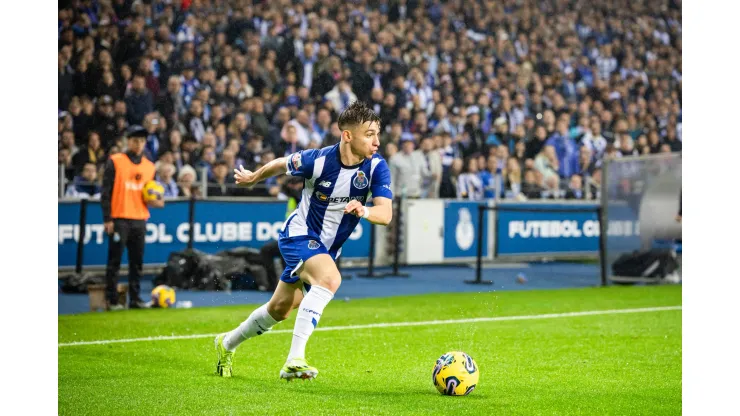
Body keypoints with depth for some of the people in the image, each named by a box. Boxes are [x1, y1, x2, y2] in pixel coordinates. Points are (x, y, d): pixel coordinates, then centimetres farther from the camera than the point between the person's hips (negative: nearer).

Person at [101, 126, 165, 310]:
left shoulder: (149, 166, 15)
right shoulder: (115, 162, -1)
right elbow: (106, 192, -4)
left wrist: (156, 202, 0)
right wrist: (107, 219, -10)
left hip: (140, 220, 5)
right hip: (119, 219, -5)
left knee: (137, 262, 5)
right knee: (114, 261, -4)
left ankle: (135, 298, 10)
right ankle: (111, 300, -2)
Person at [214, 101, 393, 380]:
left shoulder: (377, 167, -17)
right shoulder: (318, 160, -23)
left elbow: (386, 213, -25)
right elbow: (281, 165, -2)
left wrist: (363, 211, -47)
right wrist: (252, 179, 15)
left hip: (327, 248, 6)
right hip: (300, 235, -6)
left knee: (279, 310, 18)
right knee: (330, 278, -35)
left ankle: (227, 344, 43)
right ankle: (294, 360, -38)